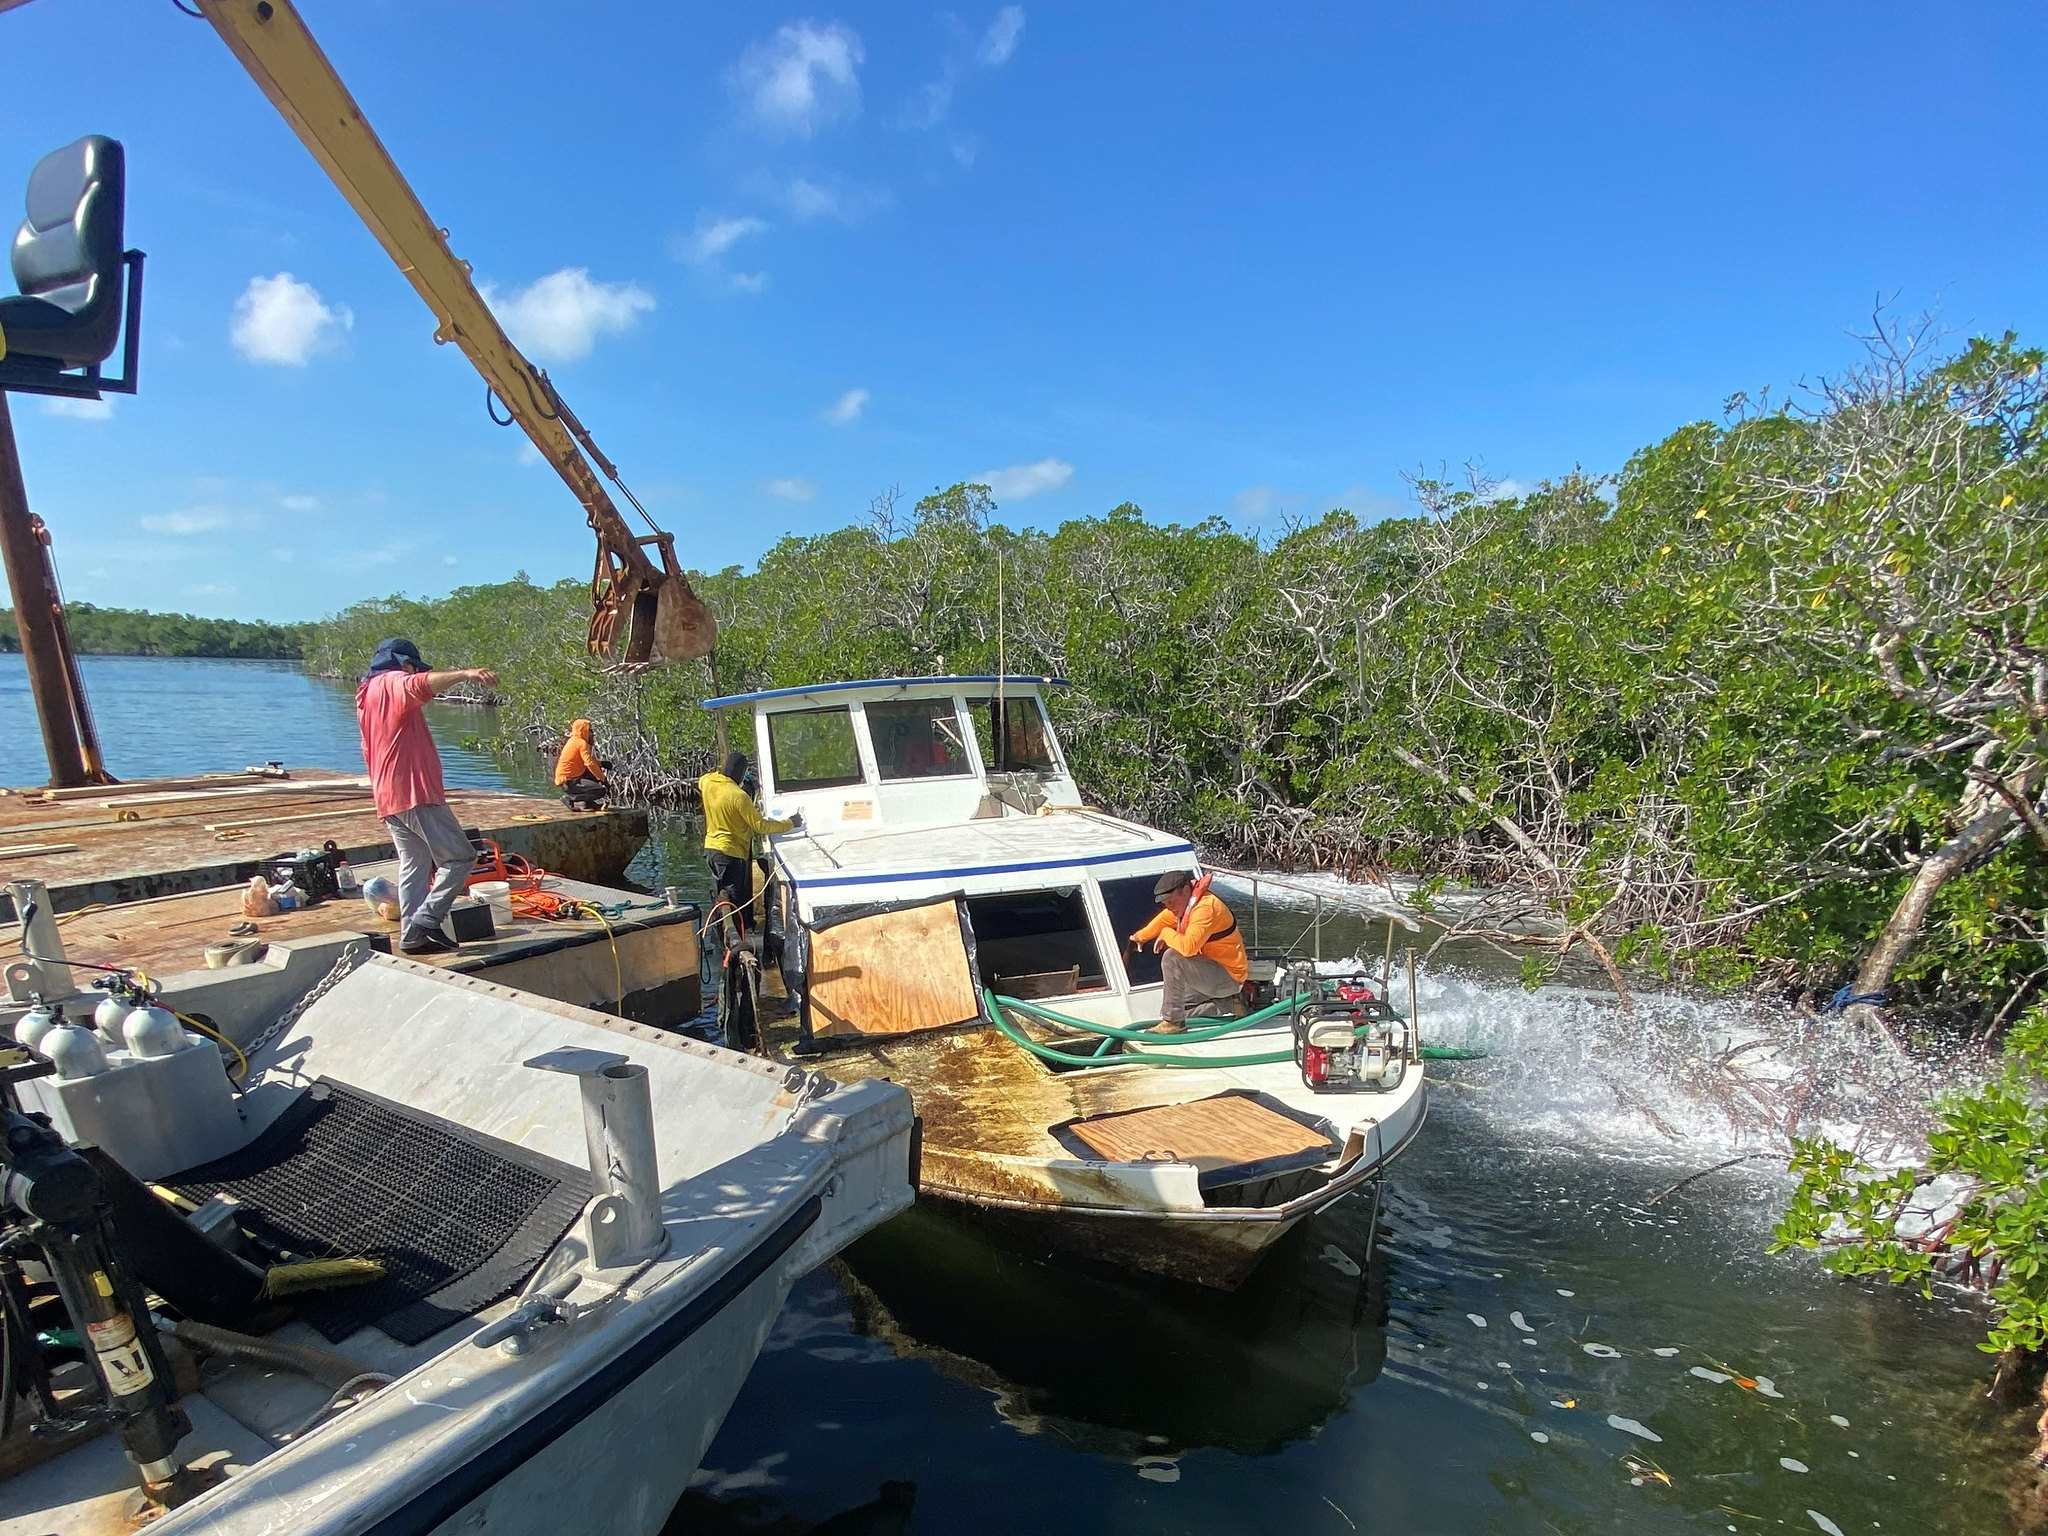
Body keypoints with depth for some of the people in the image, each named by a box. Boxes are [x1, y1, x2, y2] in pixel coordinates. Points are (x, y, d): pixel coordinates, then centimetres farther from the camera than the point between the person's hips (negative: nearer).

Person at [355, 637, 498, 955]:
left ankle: (411, 935, 7)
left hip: (388, 797, 10)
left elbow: (370, 752, 30)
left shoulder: (366, 696, 26)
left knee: (414, 865, 10)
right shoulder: (394, 683, -4)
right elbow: (421, 685, -30)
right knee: (460, 858, -9)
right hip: (416, 792, -10)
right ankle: (424, 923, -13)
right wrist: (464, 674, -45)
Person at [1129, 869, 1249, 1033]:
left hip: (1230, 976, -11)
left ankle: (1174, 1021, -19)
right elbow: (1164, 919, 25)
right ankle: (1227, 1005, 12)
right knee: (1165, 1007, 13)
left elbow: (1188, 947, -37)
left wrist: (1166, 934, -18)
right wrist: (1140, 936, 35)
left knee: (1172, 957, -27)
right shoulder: (1185, 902, 4)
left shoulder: (1205, 907, -26)